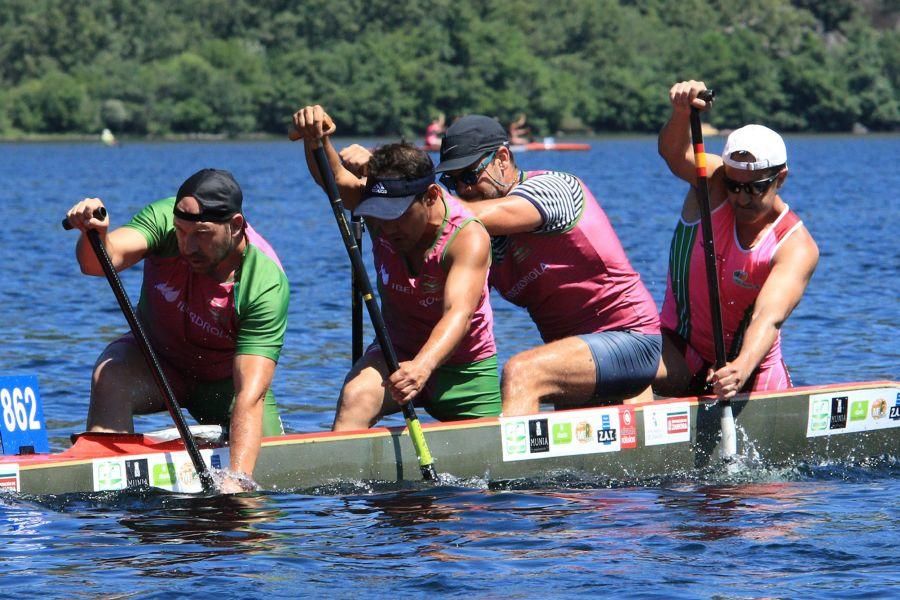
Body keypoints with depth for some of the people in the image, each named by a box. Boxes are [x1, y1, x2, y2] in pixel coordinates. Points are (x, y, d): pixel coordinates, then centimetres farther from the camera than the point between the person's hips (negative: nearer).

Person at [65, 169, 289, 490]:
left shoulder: (266, 285, -30)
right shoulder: (164, 220, -24)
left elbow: (250, 394, -36)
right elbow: (102, 260, -39)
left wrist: (236, 479, -45)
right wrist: (95, 233, -63)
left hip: (225, 379, 0)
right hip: (154, 358, 0)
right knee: (110, 377, -32)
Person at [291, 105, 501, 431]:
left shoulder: (468, 238, -25)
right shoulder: (382, 209, -11)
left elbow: (459, 314, -41)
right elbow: (335, 179, -30)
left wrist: (423, 366, -59)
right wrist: (317, 141, -52)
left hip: (465, 368, -1)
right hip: (397, 352, 1)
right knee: (356, 397, -29)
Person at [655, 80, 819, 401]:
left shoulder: (797, 247, -15)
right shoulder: (713, 184, -8)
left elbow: (769, 317, -30)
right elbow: (673, 153, -29)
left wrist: (742, 370, -50)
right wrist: (682, 112, -53)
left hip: (750, 364, 3)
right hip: (681, 352, -3)